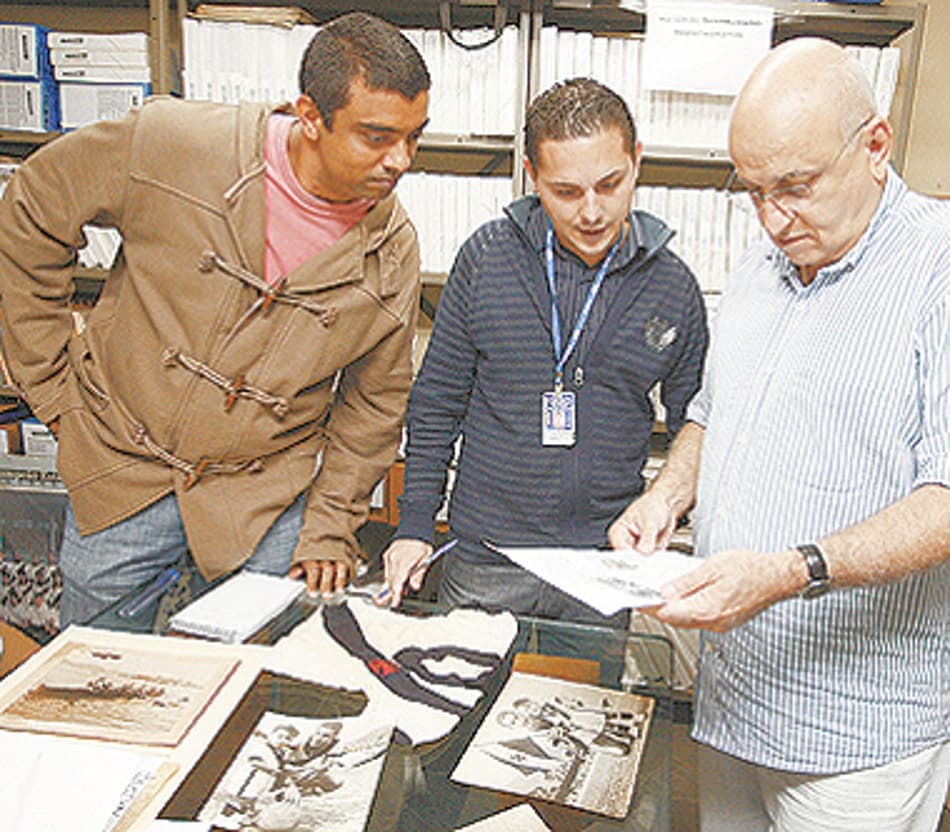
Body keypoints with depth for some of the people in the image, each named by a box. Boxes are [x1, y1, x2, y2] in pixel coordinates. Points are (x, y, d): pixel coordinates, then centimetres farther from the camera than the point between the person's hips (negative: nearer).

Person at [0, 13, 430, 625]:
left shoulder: (395, 254, -9)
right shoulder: (173, 146, -18)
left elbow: (376, 400, 4)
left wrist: (329, 528, 1)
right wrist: (50, 382, -2)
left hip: (265, 498, 1)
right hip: (121, 470, 0)